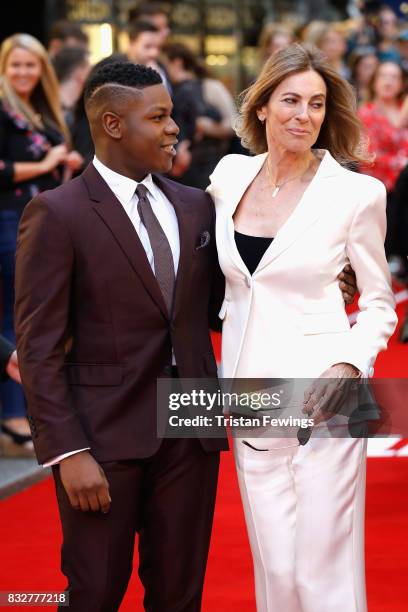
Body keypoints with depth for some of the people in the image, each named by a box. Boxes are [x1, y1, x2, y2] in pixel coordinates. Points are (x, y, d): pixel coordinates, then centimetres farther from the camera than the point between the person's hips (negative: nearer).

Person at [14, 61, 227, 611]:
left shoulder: (195, 207, 10)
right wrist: (68, 452, -16)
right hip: (105, 436, -5)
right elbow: (39, 346, -10)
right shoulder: (56, 214, -8)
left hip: (191, 429, 5)